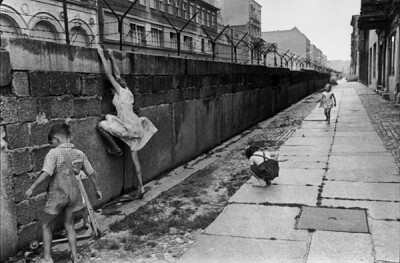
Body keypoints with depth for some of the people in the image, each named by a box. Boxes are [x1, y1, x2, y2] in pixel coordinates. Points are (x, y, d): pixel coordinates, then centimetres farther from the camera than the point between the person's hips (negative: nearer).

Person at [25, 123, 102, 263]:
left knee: (45, 225, 16)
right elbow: (92, 173, 8)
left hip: (57, 195, -5)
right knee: (69, 226, 19)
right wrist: (97, 189, 19)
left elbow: (46, 173, -25)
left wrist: (31, 188, -17)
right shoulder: (79, 154, 2)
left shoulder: (53, 153, -13)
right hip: (74, 194, 5)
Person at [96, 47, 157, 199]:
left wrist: (102, 55, 4)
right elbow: (117, 75, 26)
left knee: (101, 125, -4)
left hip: (129, 128, -9)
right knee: (135, 158, 10)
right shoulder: (127, 91, 16)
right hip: (135, 128, 9)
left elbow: (109, 74, -3)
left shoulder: (120, 91, -4)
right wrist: (112, 57, 30)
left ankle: (114, 149, 7)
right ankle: (140, 187, 9)